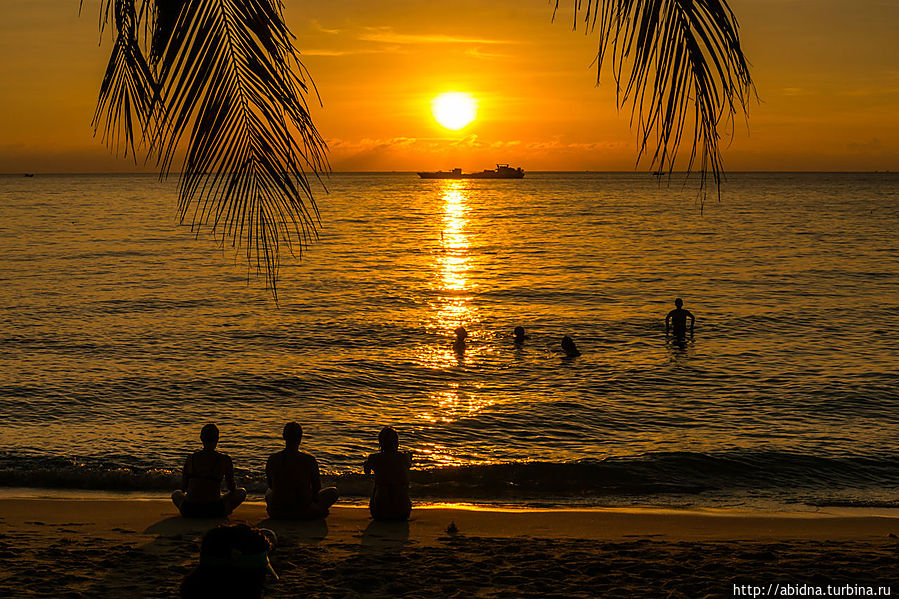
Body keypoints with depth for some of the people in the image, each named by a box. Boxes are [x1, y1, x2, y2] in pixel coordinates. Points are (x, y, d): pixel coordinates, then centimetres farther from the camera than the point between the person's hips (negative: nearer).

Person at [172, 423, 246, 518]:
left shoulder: (191, 458, 2)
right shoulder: (224, 460, -5)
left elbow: (183, 488, 9)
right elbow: (231, 487, 7)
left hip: (189, 511, 2)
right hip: (214, 512, -2)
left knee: (176, 494, 38)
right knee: (242, 492, 23)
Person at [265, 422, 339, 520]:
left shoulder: (272, 459, -8)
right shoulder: (309, 460, -15)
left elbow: (270, 485, 9)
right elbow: (317, 487, -2)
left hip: (276, 514, 4)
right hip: (303, 513, -4)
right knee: (333, 491, 18)